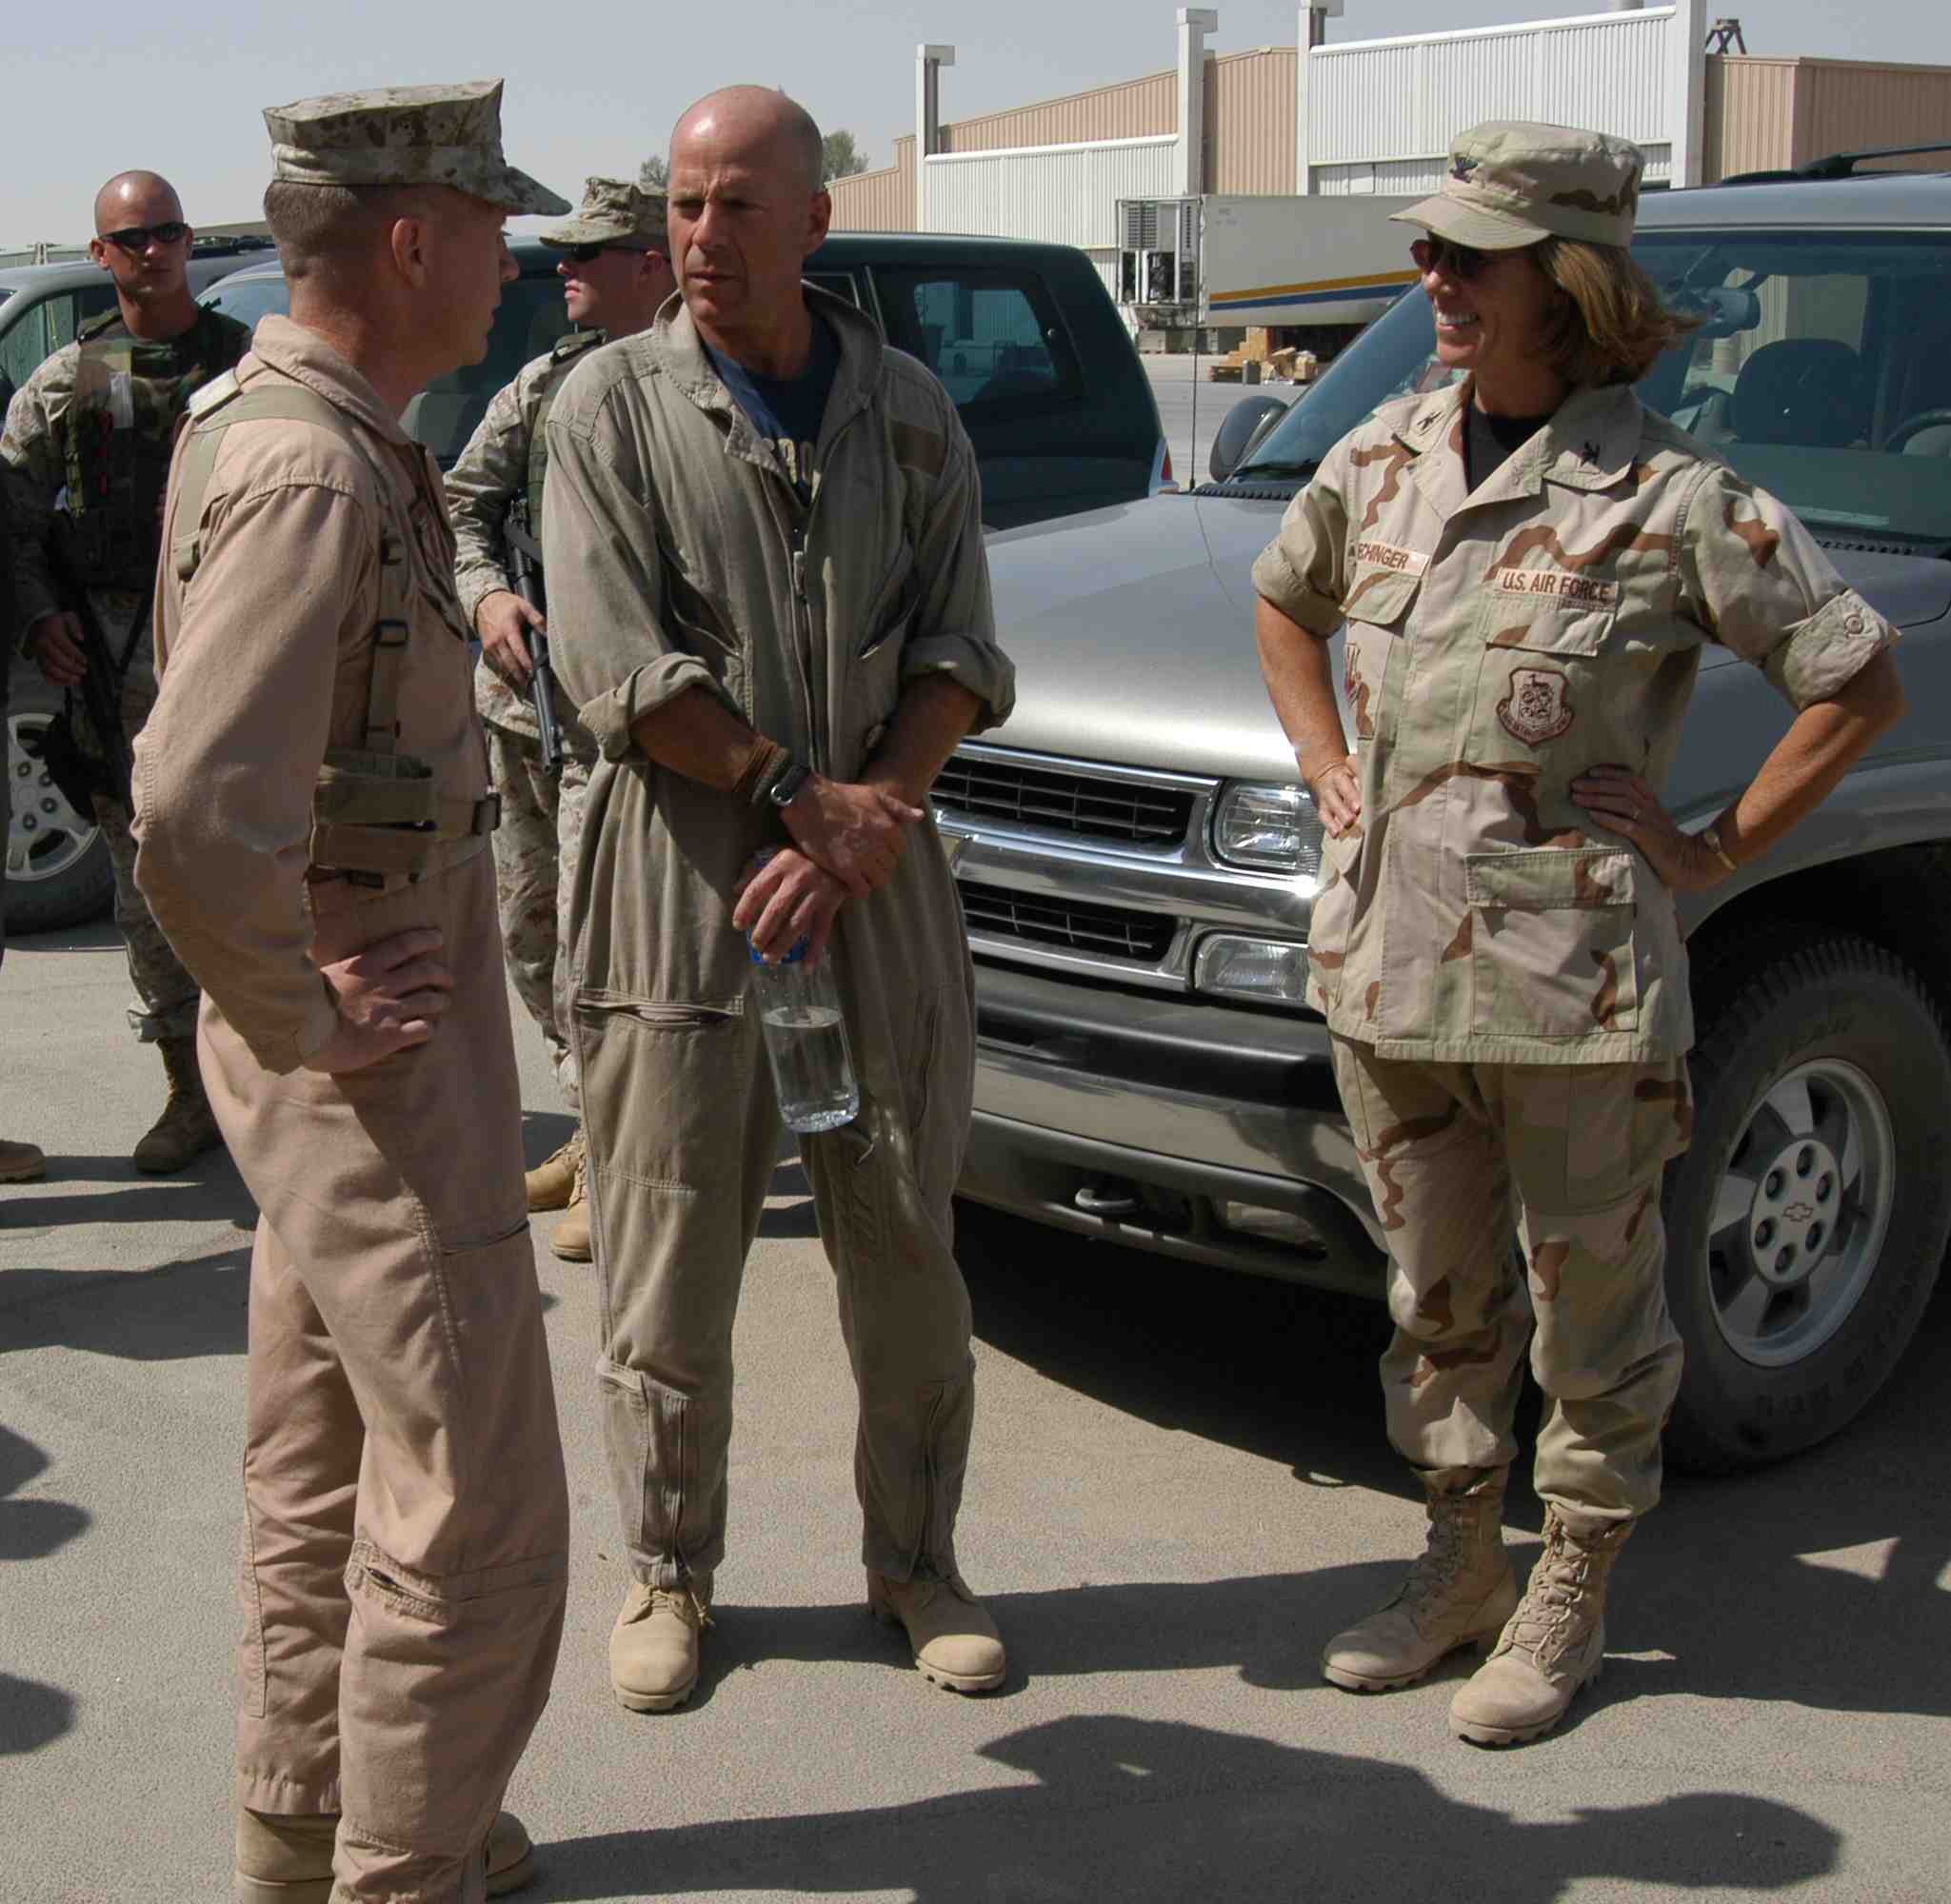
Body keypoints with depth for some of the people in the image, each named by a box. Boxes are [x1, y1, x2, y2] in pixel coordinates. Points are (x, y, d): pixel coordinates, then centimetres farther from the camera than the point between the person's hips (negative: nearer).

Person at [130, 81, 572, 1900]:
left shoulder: (271, 421, 10)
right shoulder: (311, 476, -23)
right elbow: (194, 817, -35)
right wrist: (305, 1025, -22)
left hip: (355, 1039, 11)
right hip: (378, 1068, -11)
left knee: (325, 1469, 20)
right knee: (473, 1507, 0)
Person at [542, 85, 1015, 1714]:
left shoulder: (908, 411, 8)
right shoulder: (614, 404, -1)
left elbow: (959, 651, 2)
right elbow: (621, 676, -8)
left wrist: (869, 820, -13)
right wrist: (797, 795, -13)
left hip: (878, 882, 3)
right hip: (681, 877, -2)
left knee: (905, 1241, 9)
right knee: (671, 1257, 5)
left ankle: (916, 1557, 26)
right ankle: (667, 1573, 22)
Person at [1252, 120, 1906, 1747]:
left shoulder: (1670, 496, -11)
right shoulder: (1386, 461, 5)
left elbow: (1862, 681, -6)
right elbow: (1283, 603, 24)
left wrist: (1720, 849, -8)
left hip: (1575, 981, -5)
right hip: (1385, 961, 5)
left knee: (1592, 1306, 9)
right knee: (1437, 1293, 17)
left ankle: (1571, 1598, 27)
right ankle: (1461, 1563, 34)